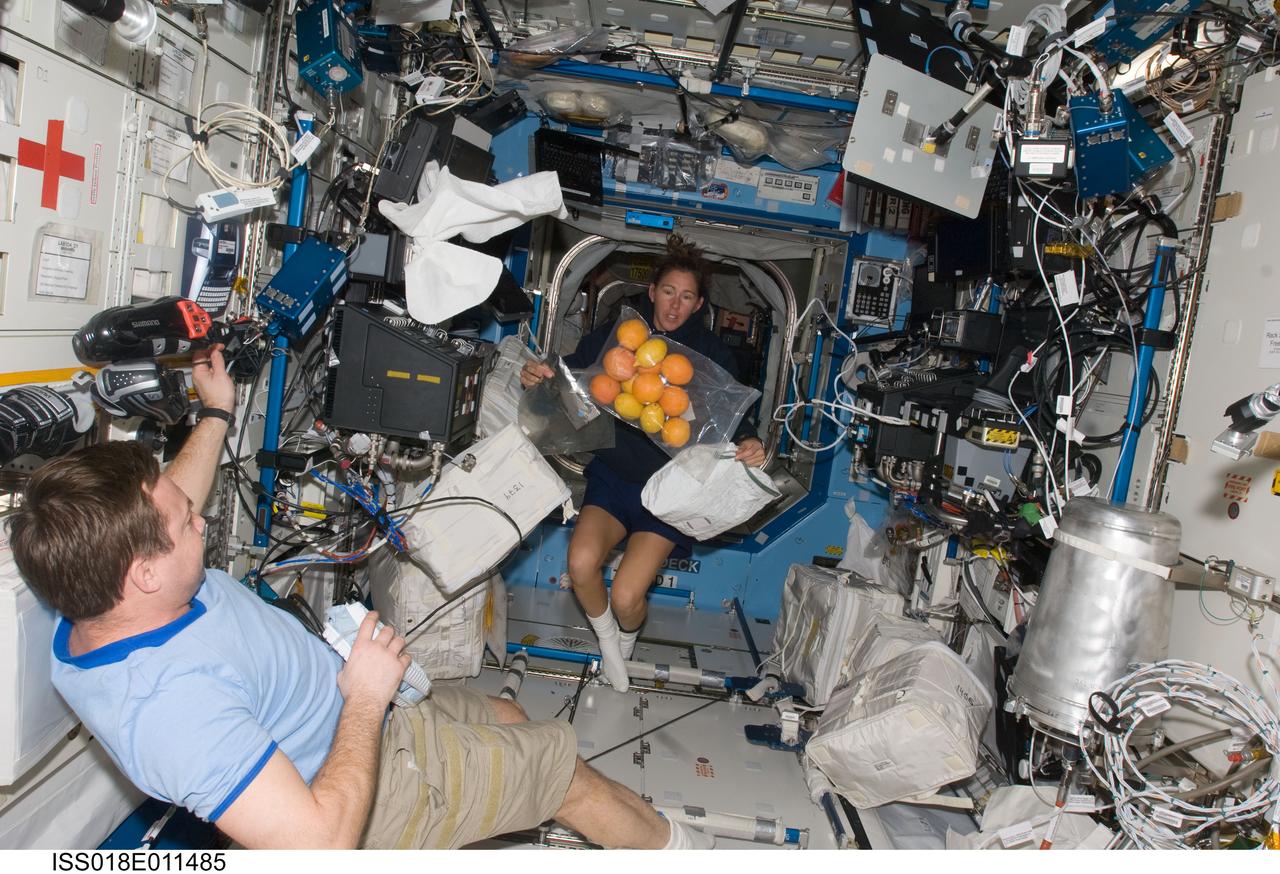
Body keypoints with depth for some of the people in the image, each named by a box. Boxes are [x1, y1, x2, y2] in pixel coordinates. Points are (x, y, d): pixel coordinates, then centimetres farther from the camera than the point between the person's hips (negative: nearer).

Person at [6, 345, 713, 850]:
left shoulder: (93, 612, -12)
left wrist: (216, 411, 16)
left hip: (354, 729, 9)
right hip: (368, 790, -9)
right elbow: (321, 841, -42)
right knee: (565, 766, 7)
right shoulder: (172, 705, -42)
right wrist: (366, 700, -30)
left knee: (507, 718, 25)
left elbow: (170, 501, 10)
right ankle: (671, 846, 35)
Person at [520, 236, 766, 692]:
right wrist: (536, 376, -23)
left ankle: (627, 641, 24)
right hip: (614, 472, 2)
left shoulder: (713, 355, 0)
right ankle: (608, 646, 8)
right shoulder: (616, 336, 1)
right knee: (581, 562, -25)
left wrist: (749, 444, -27)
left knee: (626, 596, -17)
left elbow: (733, 416, -3)